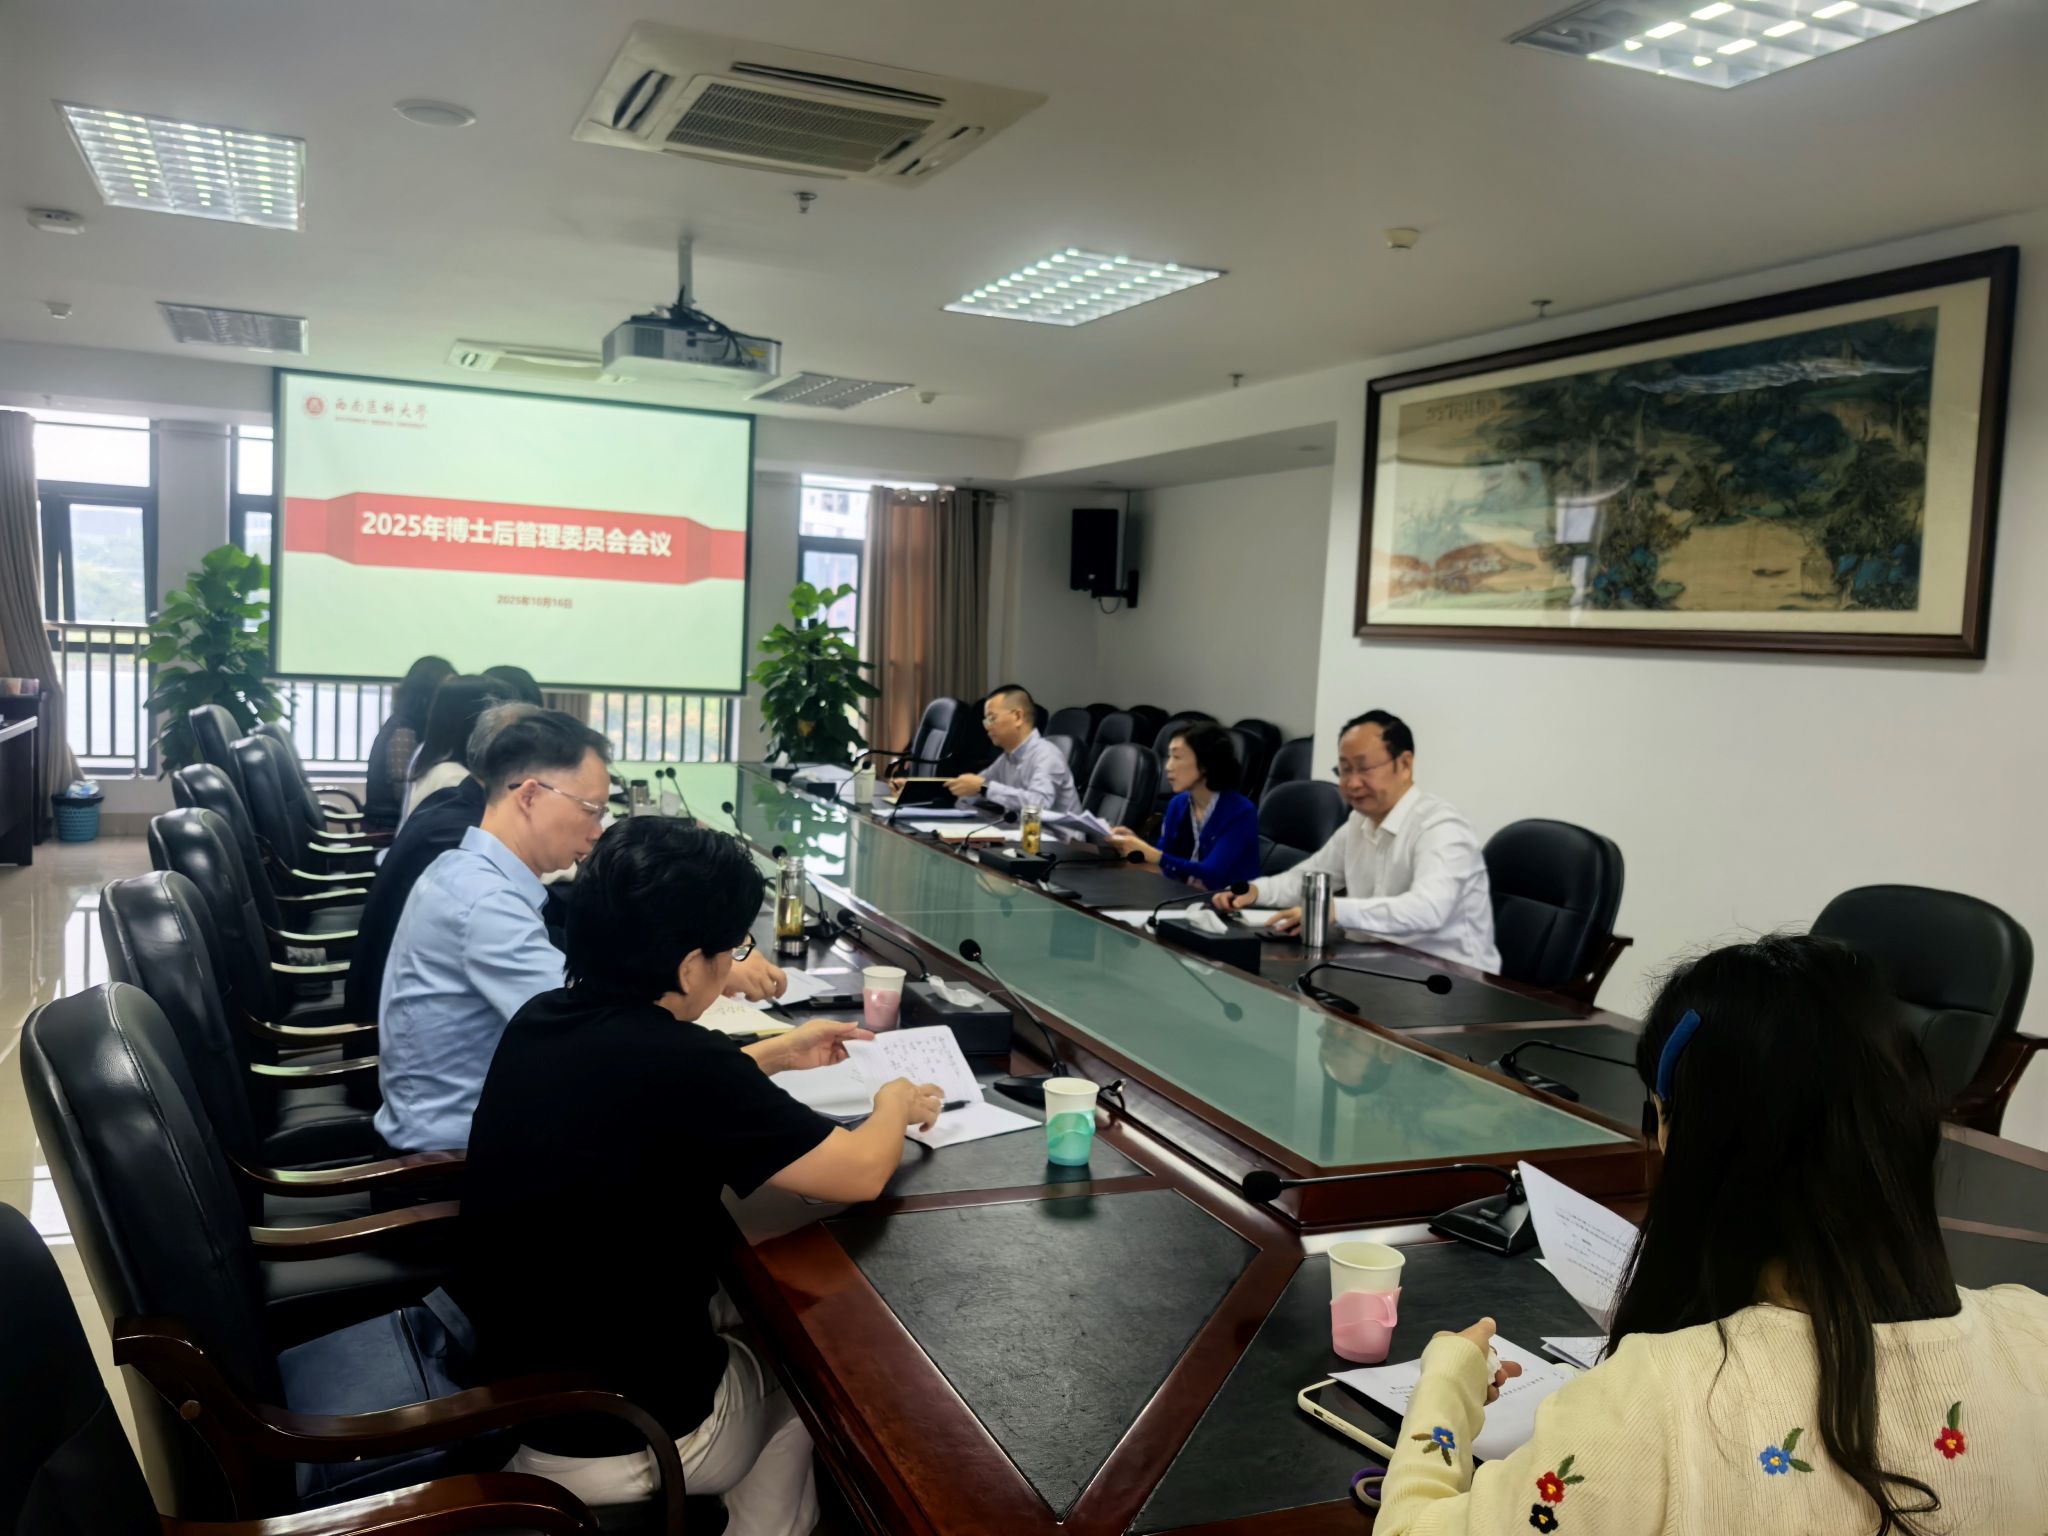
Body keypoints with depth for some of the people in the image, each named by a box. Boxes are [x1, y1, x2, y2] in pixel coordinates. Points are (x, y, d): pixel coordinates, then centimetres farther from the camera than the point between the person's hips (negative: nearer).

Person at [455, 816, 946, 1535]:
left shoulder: (542, 1020, -7)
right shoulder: (678, 1061, -29)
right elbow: (861, 1173, -18)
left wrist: (776, 1056, 19)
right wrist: (895, 1105, 2)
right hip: (614, 1440, -6)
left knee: (741, 1303, 28)